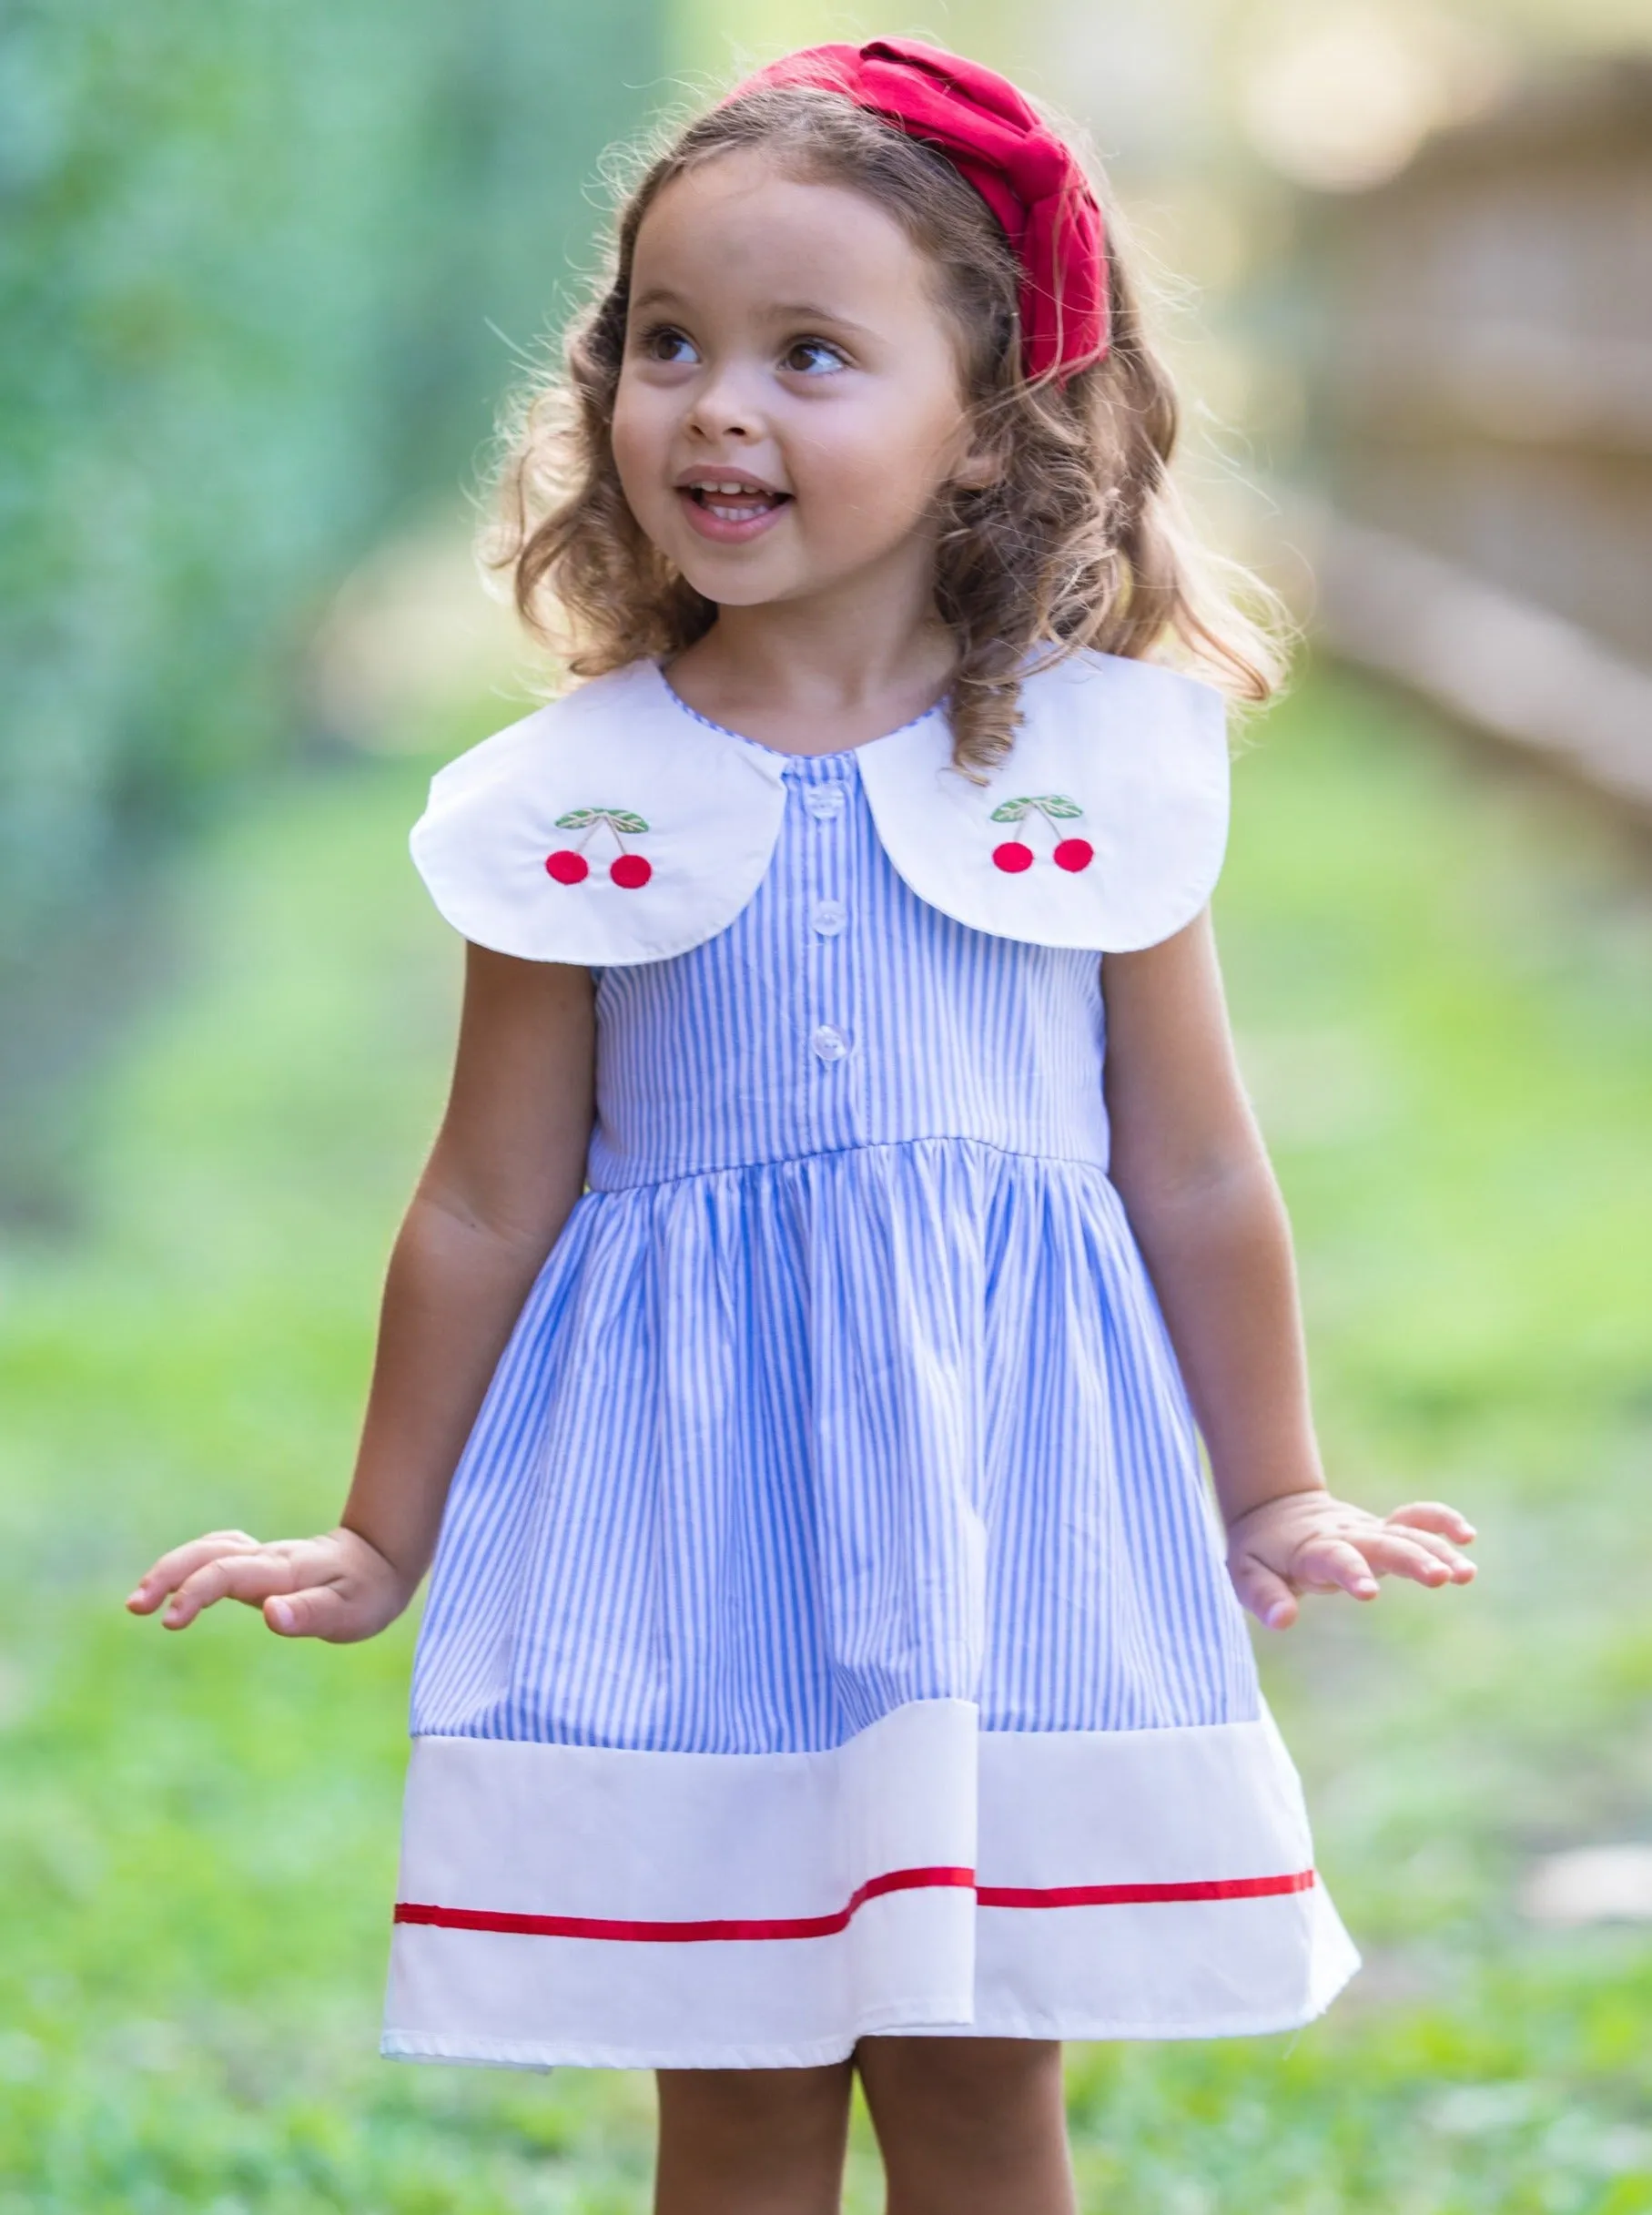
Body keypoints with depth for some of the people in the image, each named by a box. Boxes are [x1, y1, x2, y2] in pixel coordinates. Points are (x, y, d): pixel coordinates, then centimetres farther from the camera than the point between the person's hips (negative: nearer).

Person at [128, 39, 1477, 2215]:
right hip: (690, 1494, 0)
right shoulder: (573, 803, -3)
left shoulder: (1098, 765, -2)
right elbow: (489, 1209, 7)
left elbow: (1197, 1178, 7)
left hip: (1008, 1489, 0)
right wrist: (380, 1544, 12)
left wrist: (1276, 1500, 15)